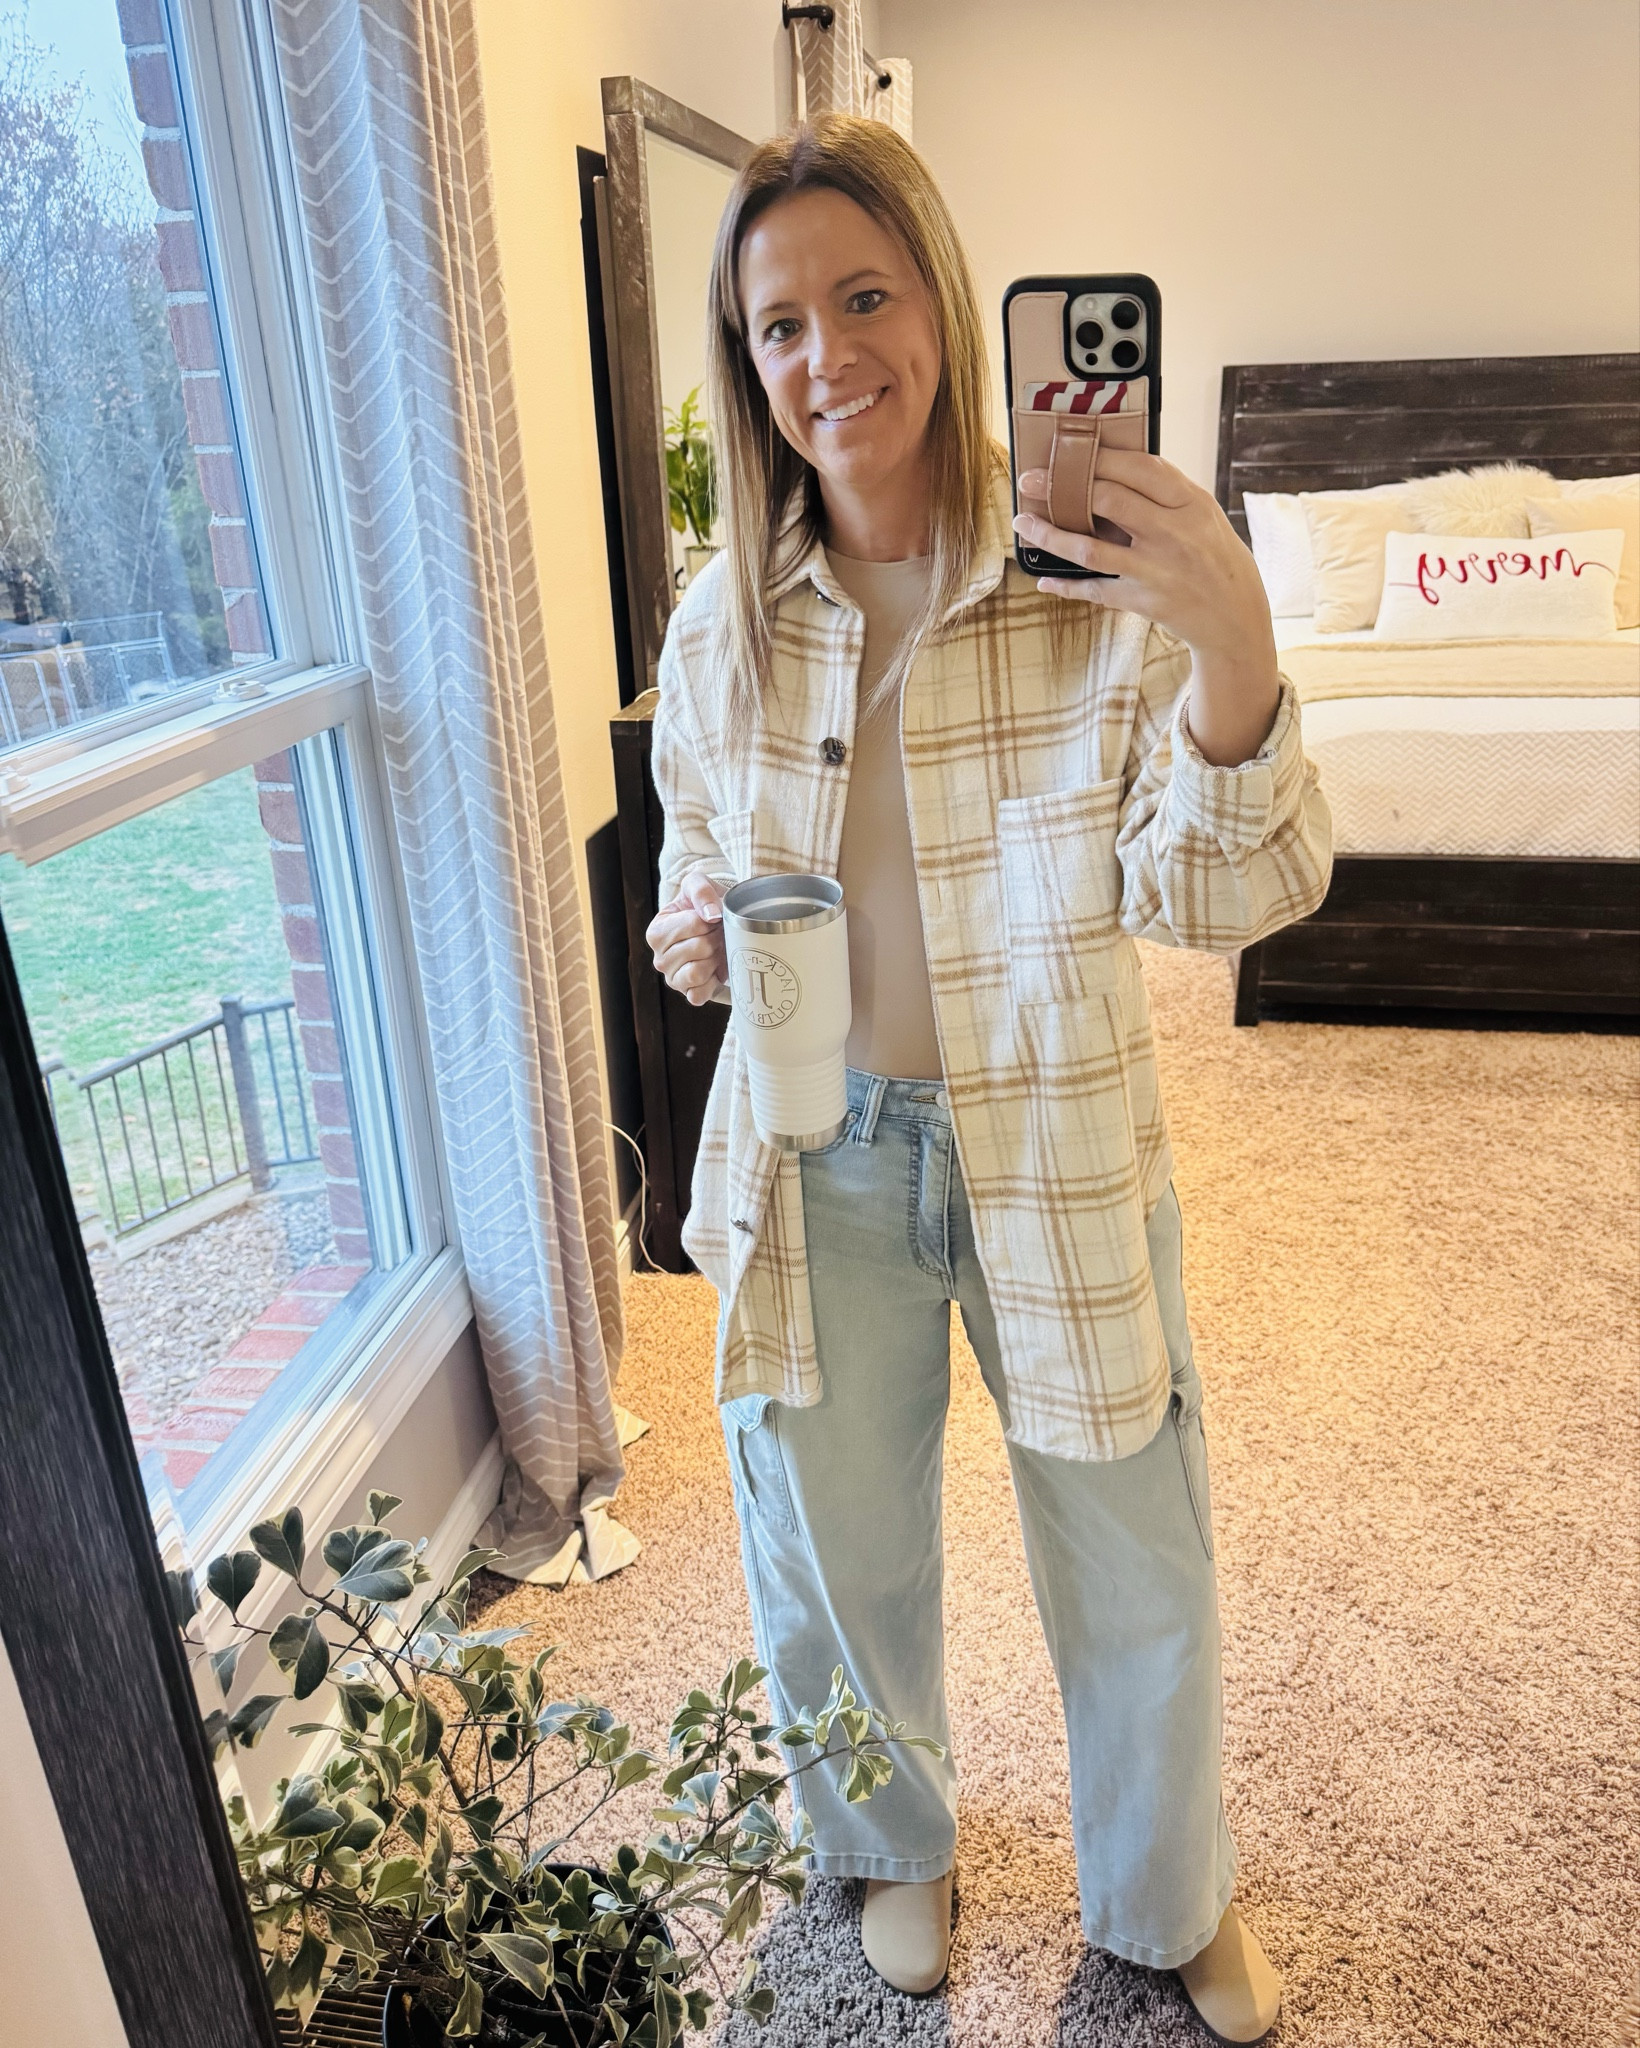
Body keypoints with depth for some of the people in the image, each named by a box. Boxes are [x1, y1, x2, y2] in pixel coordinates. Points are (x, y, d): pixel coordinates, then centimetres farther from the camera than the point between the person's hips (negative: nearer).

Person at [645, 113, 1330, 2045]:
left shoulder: (1100, 587, -12)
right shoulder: (722, 628, -3)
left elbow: (1219, 897, -14)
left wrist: (1235, 659, -32)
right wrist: (690, 940, -12)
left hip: (1057, 1149, -1)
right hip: (816, 1158, 2)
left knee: (1134, 1565, 17)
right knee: (833, 1558, 20)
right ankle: (896, 1846, 54)